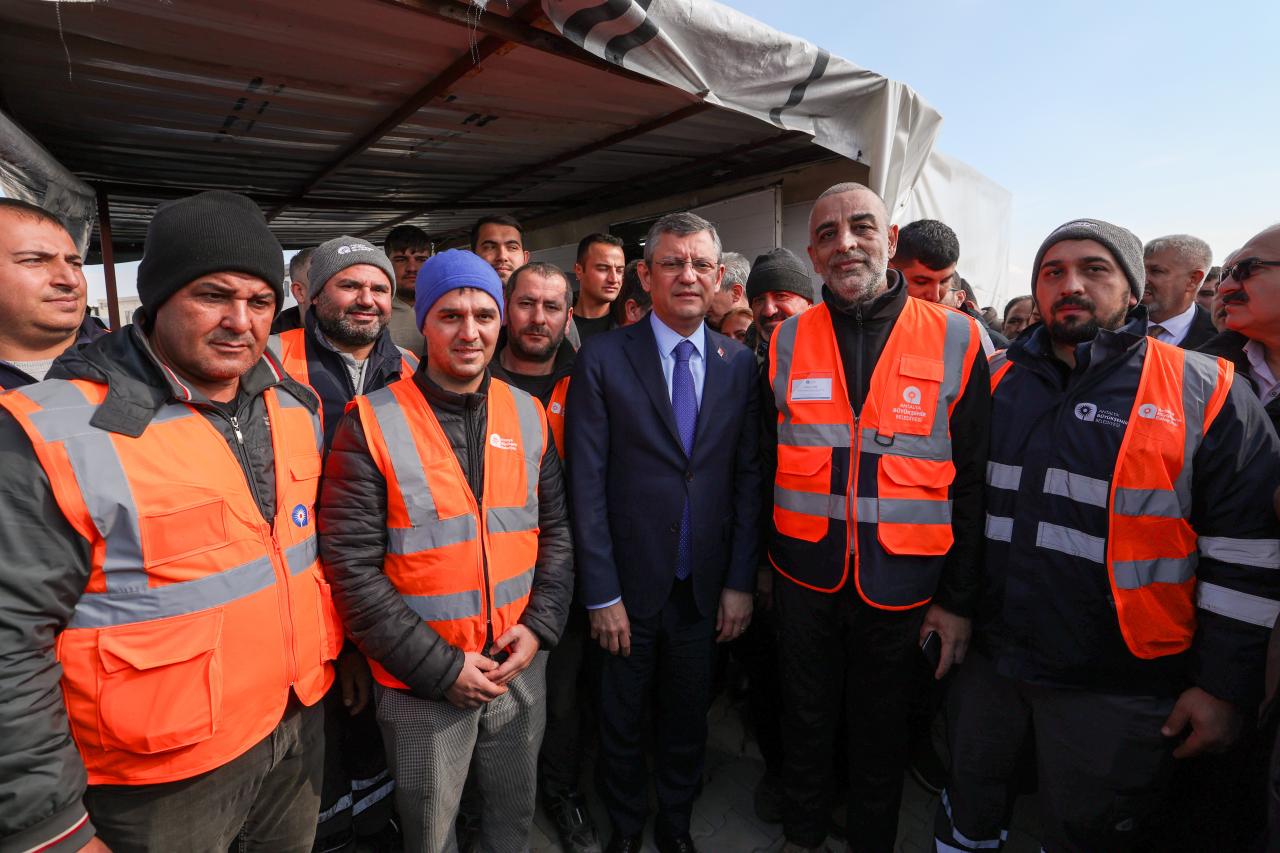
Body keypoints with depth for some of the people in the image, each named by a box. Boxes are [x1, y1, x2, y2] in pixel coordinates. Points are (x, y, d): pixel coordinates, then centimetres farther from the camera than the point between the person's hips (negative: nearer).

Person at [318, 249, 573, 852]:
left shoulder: (527, 415, -1)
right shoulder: (373, 424, -14)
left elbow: (555, 529, 4)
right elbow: (352, 565, -15)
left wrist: (539, 626, -7)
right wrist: (439, 667, -15)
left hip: (521, 668, 3)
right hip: (421, 685, -3)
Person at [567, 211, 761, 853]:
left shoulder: (739, 364, 1)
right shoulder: (602, 360, -9)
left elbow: (748, 478, 1)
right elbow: (587, 485, -10)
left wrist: (739, 582, -1)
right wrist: (602, 593, -11)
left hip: (704, 587, 2)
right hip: (629, 586, -2)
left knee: (687, 720, 21)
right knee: (621, 721, 18)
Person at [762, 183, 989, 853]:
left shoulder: (955, 338, -5)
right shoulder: (787, 341, -1)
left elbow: (973, 481, -4)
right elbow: (765, 465, 5)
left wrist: (959, 597, -4)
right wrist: (764, 560, 5)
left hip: (901, 581, -1)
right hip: (804, 576, 1)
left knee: (881, 733, 18)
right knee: (805, 720, 19)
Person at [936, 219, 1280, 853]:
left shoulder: (1205, 392, -8)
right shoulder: (998, 379, 3)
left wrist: (1225, 685, -7)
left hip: (1117, 687, -3)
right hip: (986, 656, 4)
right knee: (969, 802, 23)